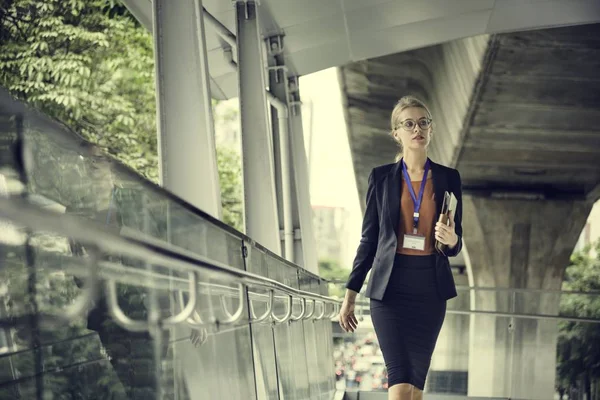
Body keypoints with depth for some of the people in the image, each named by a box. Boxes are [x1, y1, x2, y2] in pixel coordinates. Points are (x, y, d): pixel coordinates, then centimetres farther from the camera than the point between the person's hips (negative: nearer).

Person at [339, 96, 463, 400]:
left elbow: (455, 244, 9)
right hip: (390, 287, -2)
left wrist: (451, 240, -16)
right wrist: (350, 293, 4)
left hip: (431, 288, 2)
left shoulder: (448, 178, 5)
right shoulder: (381, 177, 3)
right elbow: (369, 238, 6)